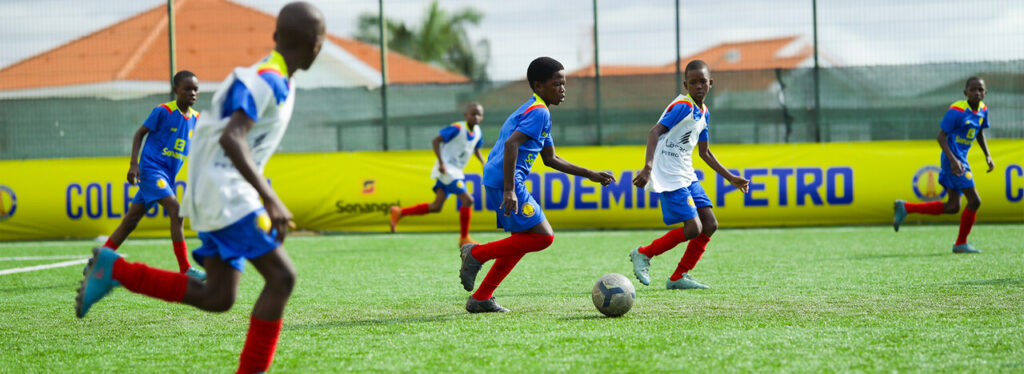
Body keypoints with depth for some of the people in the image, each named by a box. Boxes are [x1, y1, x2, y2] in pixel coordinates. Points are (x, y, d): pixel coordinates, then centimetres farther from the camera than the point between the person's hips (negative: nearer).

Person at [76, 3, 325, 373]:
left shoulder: (272, 78, 14)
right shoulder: (267, 80, -16)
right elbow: (231, 138, -29)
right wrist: (271, 200, -33)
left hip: (217, 196, 9)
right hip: (226, 193, -9)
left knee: (217, 297, 6)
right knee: (281, 276, -11)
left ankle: (113, 269, 10)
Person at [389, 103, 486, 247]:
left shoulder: (478, 132, 8)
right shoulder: (457, 129, -16)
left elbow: (476, 150, 27)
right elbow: (436, 141, -18)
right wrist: (441, 163, -26)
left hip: (456, 171, 9)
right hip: (446, 169, -9)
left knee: (436, 207, 9)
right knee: (467, 200, -15)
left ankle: (399, 212, 19)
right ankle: (464, 238, -5)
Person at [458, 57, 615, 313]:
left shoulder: (532, 110, 23)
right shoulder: (539, 111, -10)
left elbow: (550, 159, 29)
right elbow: (511, 144, -23)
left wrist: (590, 175, 27)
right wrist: (510, 190, -28)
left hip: (494, 180, 11)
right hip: (504, 181, -11)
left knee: (524, 240, 18)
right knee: (544, 237, -10)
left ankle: (481, 298, 16)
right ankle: (477, 254, -6)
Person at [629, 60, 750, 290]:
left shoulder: (704, 113, 15)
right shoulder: (683, 106, -12)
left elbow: (705, 153, 26)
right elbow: (655, 132, -23)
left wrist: (730, 177, 28)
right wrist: (648, 166, -36)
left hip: (687, 176, 9)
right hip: (669, 176, -9)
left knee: (710, 224, 3)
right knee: (693, 228, -16)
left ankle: (679, 277, 11)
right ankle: (643, 255, 2)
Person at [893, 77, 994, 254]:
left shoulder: (982, 110, 8)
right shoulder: (957, 111, -16)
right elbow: (941, 136, -16)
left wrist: (988, 156, 14)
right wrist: (953, 160, -25)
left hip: (960, 159, 9)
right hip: (953, 159, -9)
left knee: (952, 207, 8)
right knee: (974, 200, -10)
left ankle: (905, 207, 15)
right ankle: (961, 244, 5)